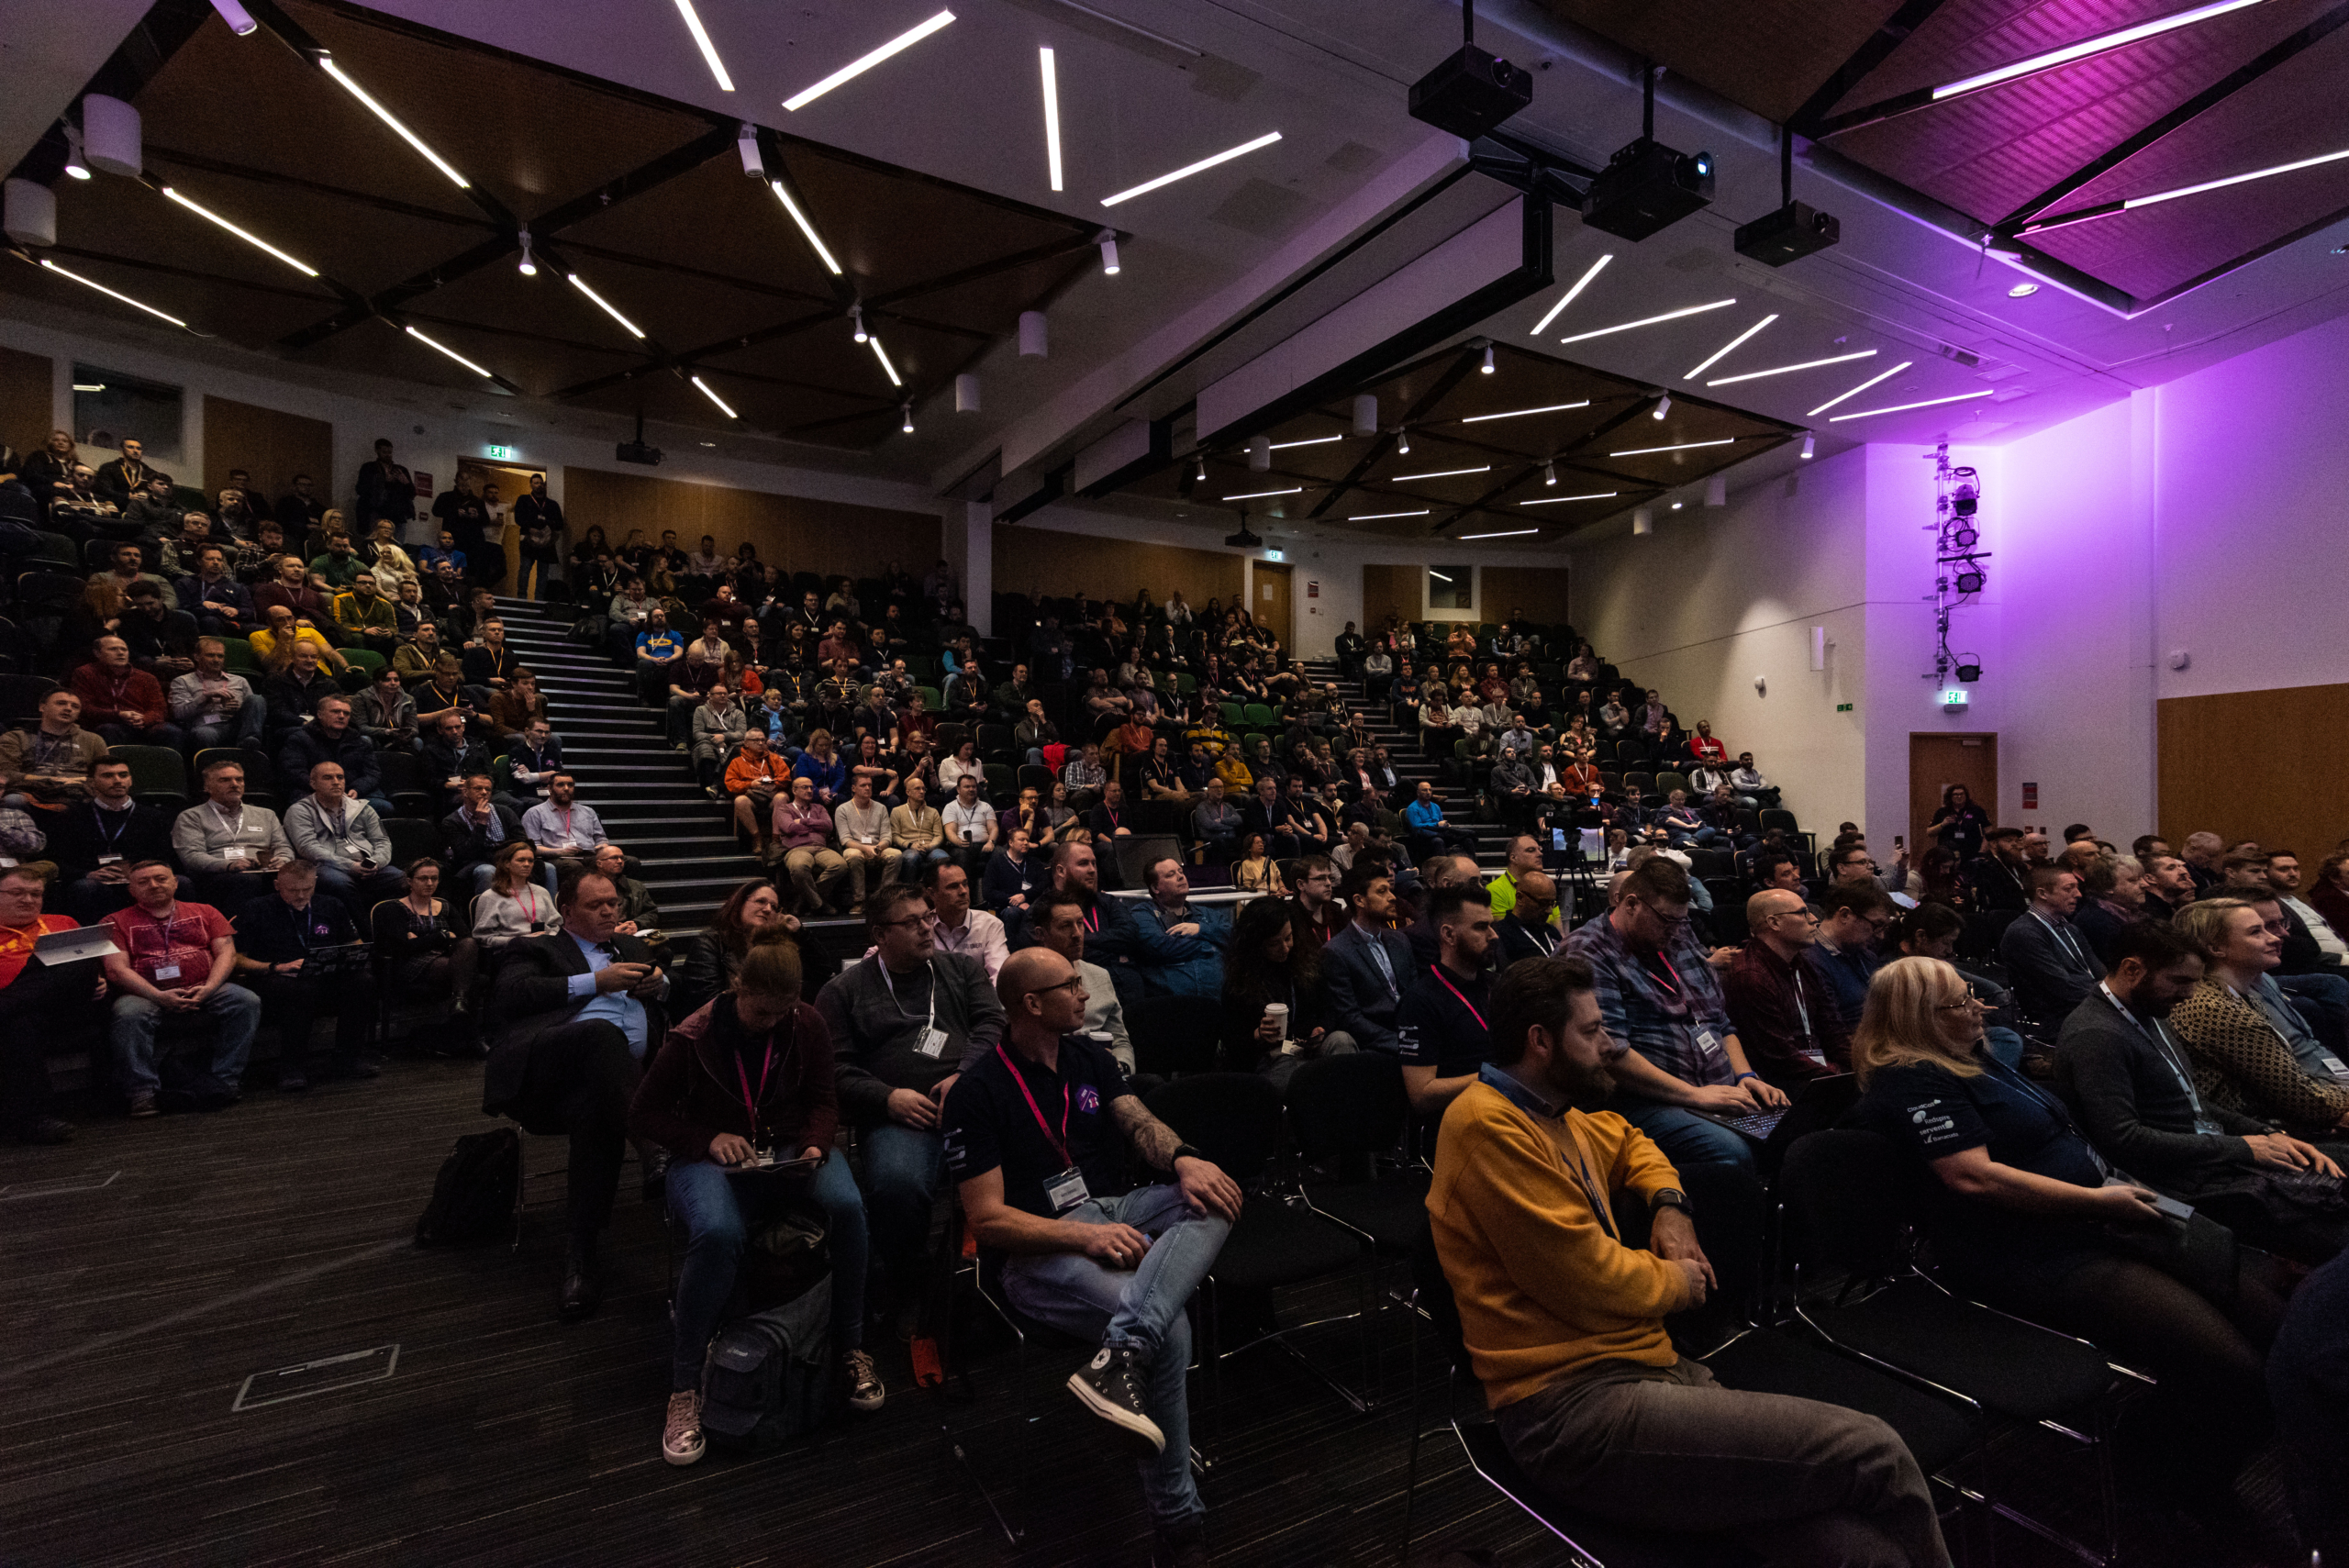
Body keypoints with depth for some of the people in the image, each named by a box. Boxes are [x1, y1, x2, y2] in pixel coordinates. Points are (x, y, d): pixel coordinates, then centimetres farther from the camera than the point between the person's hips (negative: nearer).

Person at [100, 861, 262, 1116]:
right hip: (148, 996, -1)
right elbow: (117, 969, 1)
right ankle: (144, 1091, -27)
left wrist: (209, 988, -11)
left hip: (205, 993, 1)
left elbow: (227, 952, 9)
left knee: (247, 1002, -27)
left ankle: (222, 1084, -26)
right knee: (127, 1014, -35)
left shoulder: (204, 913, 19)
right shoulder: (117, 922, 14)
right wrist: (159, 996, -16)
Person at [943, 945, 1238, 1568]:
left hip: (1117, 1213, 6)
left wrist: (1183, 1159, -20)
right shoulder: (978, 1091, -7)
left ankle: (1121, 1355, -38)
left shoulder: (1089, 1057, 13)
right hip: (1040, 1250, -6)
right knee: (1169, 1329, -28)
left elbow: (1139, 1123, 4)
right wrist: (1084, 1237, -22)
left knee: (1213, 1199, -23)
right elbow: (988, 1221, -10)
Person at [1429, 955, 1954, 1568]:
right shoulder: (1489, 1125, -16)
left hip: (1650, 1368, 8)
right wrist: (1676, 1281, 2)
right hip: (1575, 1408, -8)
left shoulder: (1554, 1114, 13)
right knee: (1875, 1456, -12)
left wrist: (1669, 1204, 15)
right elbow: (1591, 1281, -17)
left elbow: (1627, 1142, 35)